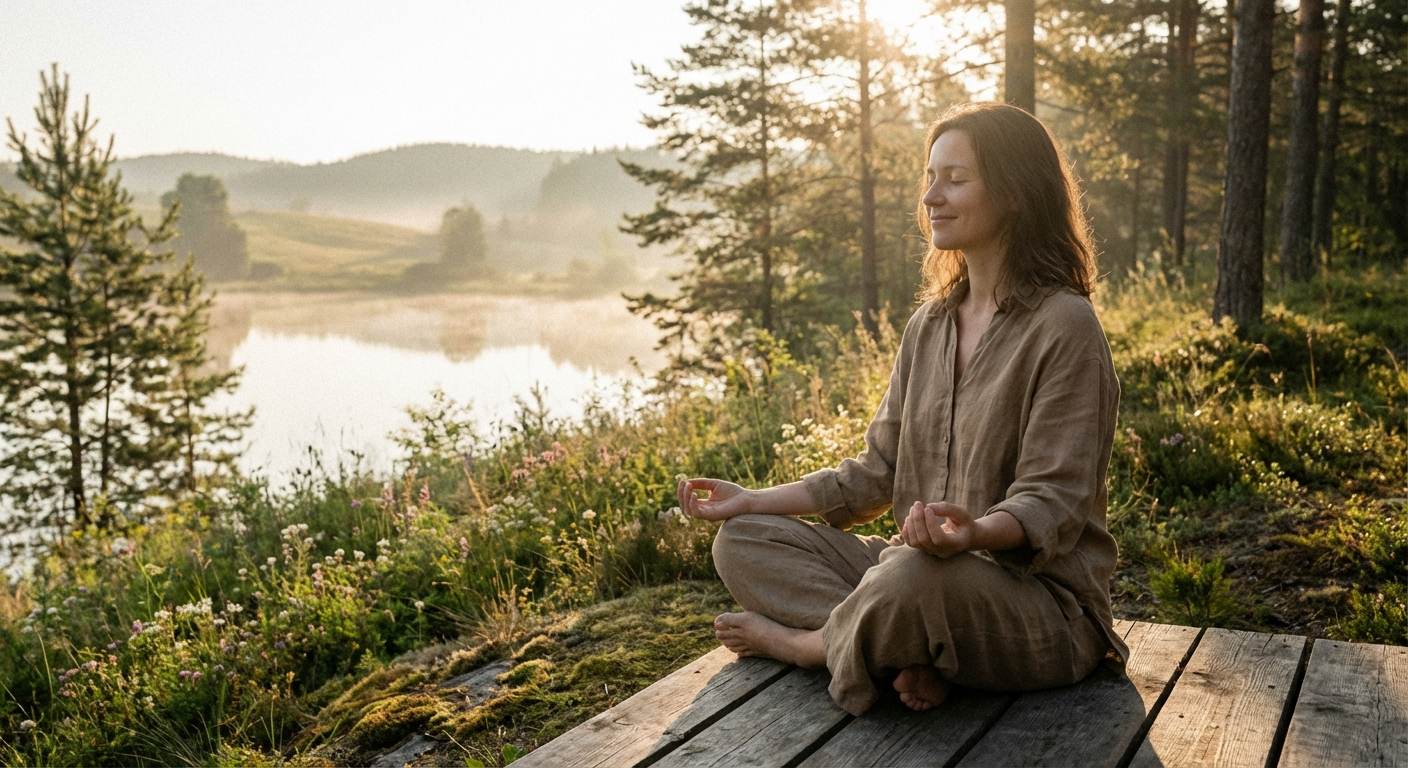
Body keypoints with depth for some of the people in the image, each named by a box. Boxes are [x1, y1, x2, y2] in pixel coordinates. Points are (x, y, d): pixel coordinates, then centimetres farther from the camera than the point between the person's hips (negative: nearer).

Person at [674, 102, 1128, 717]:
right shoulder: (929, 325, 12)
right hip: (919, 567, 8)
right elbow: (878, 473, 12)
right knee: (743, 541, -3)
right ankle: (905, 655, -20)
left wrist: (976, 532, -39)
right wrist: (754, 501, 7)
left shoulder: (1064, 326, -12)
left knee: (915, 576, -40)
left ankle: (796, 640, -9)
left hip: (1039, 595, -7)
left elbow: (1053, 504, -17)